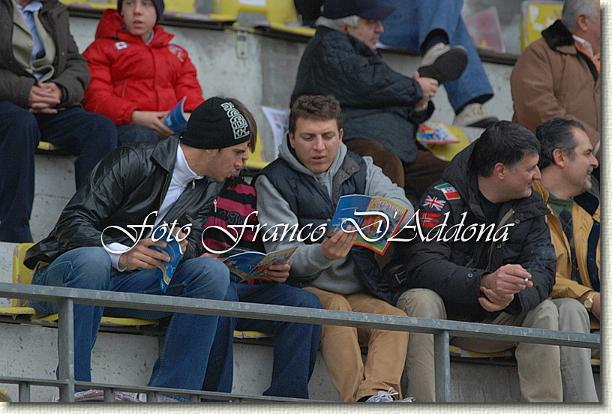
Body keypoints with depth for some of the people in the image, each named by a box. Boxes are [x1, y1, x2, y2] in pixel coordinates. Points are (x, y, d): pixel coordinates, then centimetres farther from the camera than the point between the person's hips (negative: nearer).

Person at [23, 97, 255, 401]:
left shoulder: (208, 187, 9)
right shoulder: (133, 162, -15)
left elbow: (194, 242, 2)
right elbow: (72, 223, -20)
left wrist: (183, 246, -23)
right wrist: (121, 256, -37)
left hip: (126, 285, 6)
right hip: (64, 276, -6)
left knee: (212, 272, -17)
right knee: (93, 259, -41)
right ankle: (74, 391, -34)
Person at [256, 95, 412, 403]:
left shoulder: (361, 170, 13)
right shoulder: (274, 181, 1)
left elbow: (402, 209, -5)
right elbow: (283, 255, -10)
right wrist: (323, 254, -32)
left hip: (360, 295, 4)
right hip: (306, 291, -3)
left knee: (396, 318, -26)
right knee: (335, 307, -34)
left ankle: (379, 394, -50)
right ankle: (360, 399, -50)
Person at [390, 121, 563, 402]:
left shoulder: (530, 209, 1)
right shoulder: (443, 198, -16)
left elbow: (542, 272, -11)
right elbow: (423, 266, -30)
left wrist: (513, 296, -35)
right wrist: (483, 282, -46)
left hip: (491, 321, 5)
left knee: (544, 311, -16)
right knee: (422, 300, -35)